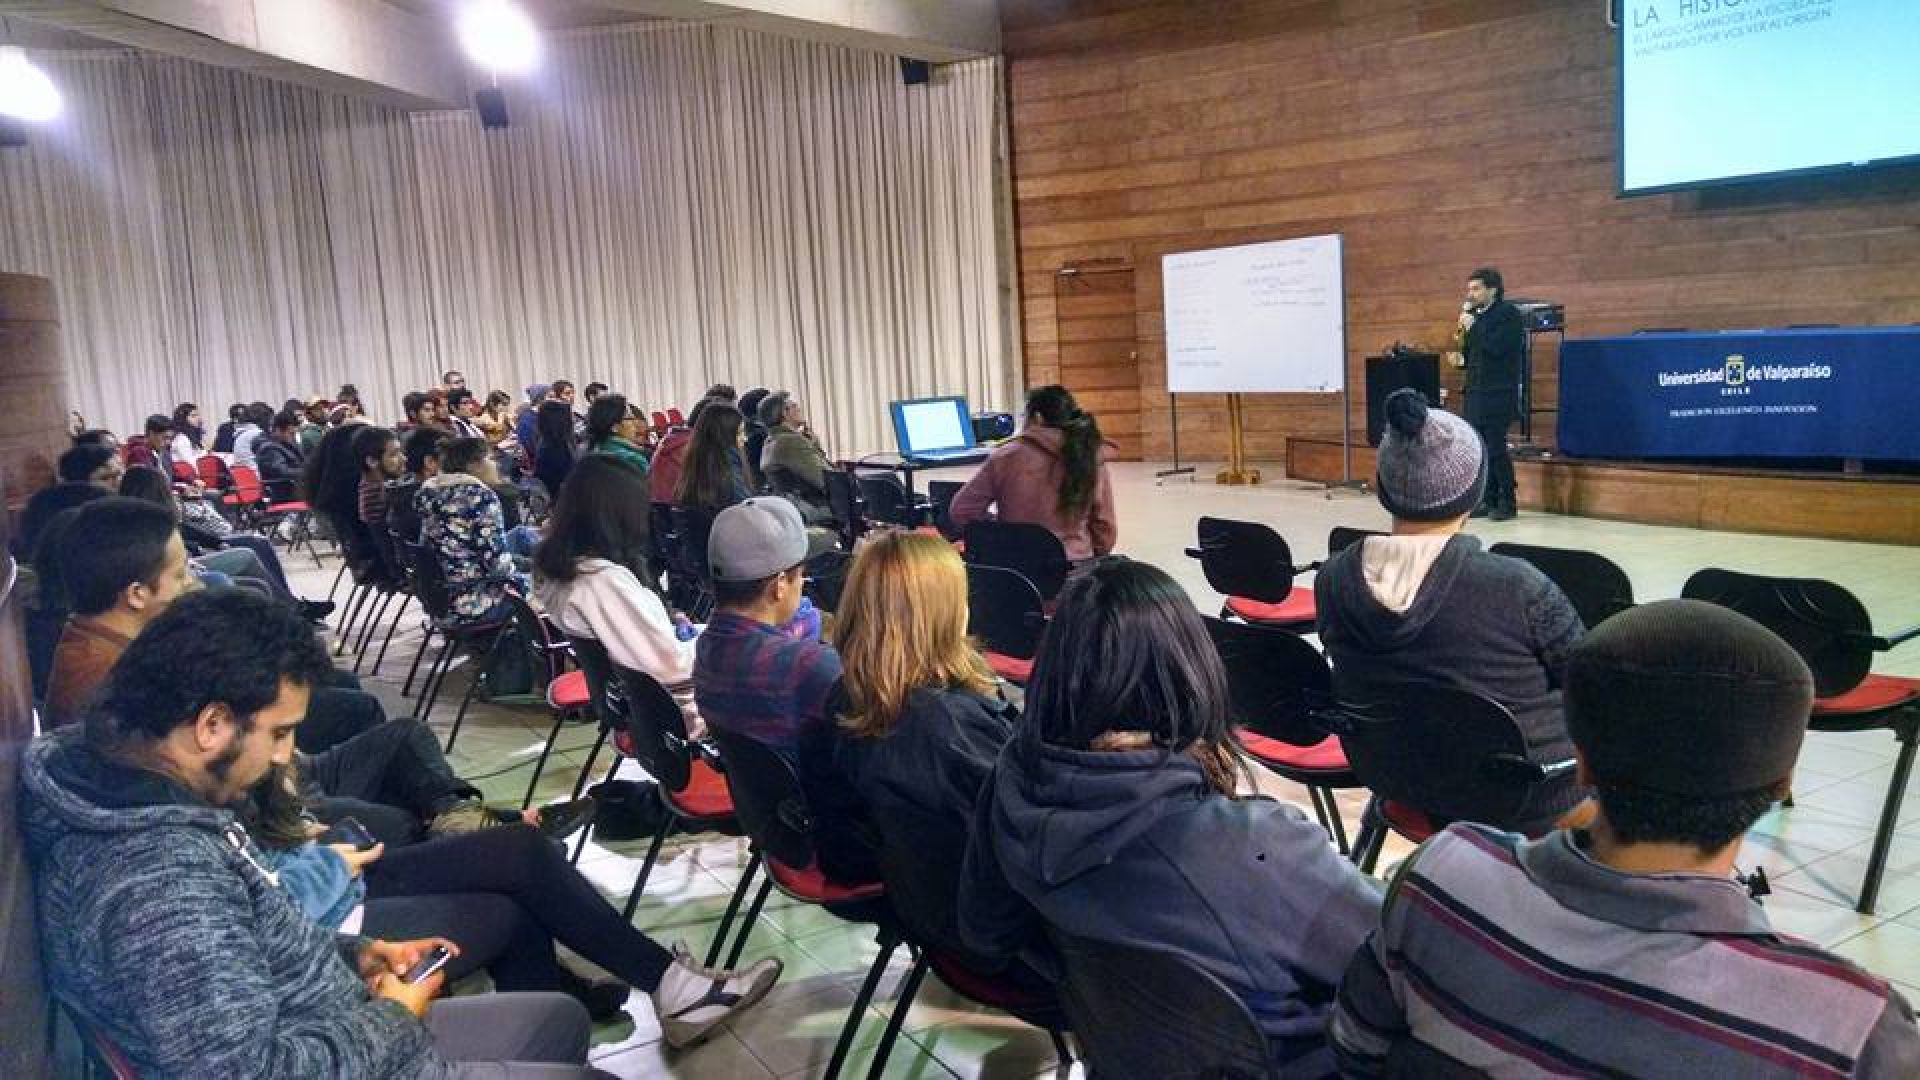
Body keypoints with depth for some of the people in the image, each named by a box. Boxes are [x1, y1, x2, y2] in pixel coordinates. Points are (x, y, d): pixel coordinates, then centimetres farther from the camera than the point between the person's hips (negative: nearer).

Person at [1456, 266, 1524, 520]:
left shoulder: (1508, 313, -5)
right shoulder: (1475, 315, 15)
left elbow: (1496, 347, -19)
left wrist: (1472, 327, -11)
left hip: (1498, 395, -7)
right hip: (1475, 394, 7)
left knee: (1495, 448, -7)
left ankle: (1507, 503, 1)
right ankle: (1488, 500, 13)